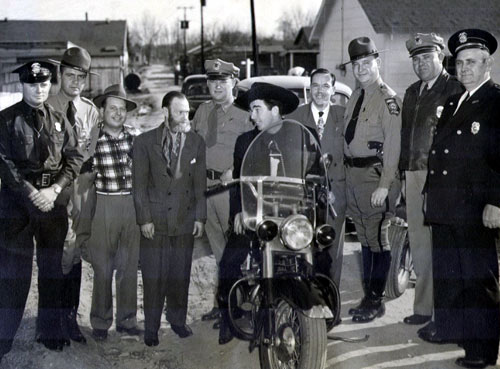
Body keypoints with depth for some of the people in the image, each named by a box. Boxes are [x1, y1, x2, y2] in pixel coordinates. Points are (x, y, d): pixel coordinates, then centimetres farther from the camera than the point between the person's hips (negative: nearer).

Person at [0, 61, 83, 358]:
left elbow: (75, 158, 3)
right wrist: (31, 193, -16)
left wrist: (54, 190, -11)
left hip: (54, 201, 3)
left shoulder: (60, 121, 9)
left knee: (53, 268, 9)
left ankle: (52, 331, 20)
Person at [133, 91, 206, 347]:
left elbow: (200, 184, 5)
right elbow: (140, 184, -3)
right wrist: (144, 219, -7)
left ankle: (177, 319, 27)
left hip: (185, 220, 2)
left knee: (180, 275, 10)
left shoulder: (196, 142, 3)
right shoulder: (145, 142, -3)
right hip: (155, 220, -2)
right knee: (154, 277, 4)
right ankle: (151, 327, 17)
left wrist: (200, 217, 3)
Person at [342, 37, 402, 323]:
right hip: (353, 172, 8)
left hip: (375, 173, -8)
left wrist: (384, 185, -20)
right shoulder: (355, 97, 14)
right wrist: (348, 170, 11)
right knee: (365, 238, 15)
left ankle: (377, 301, 10)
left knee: (378, 238, -1)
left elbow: (393, 145, -16)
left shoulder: (388, 99, -11)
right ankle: (368, 297, 26)